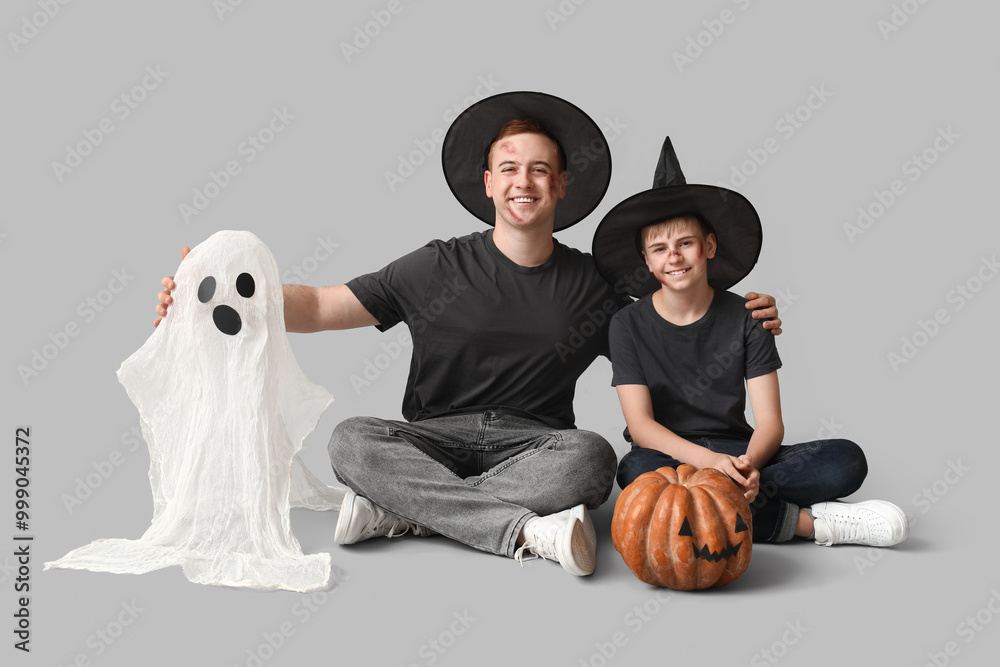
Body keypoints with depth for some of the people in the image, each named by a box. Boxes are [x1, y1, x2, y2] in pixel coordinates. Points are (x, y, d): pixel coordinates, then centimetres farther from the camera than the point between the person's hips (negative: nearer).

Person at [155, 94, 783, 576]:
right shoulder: (440, 268, 1)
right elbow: (318, 306, -1)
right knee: (353, 440, -30)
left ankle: (398, 510, -26)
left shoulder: (591, 284, 6)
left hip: (535, 446, 1)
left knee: (591, 456, -33)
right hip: (436, 441, 0)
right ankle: (528, 530, -35)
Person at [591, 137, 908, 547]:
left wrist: (748, 463, -29)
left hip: (736, 453, 1)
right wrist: (706, 459, -30)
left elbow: (770, 420, -5)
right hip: (668, 455, -1)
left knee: (847, 461, -19)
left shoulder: (746, 317, 1)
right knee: (637, 469, -38)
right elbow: (640, 424, -12)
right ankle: (806, 521, -27)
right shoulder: (629, 325, -2)